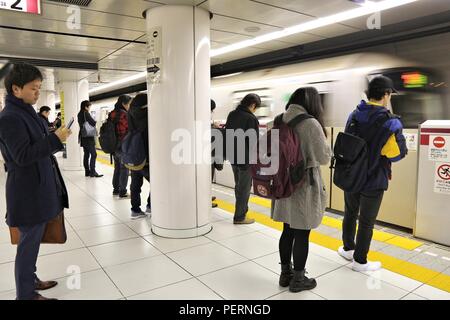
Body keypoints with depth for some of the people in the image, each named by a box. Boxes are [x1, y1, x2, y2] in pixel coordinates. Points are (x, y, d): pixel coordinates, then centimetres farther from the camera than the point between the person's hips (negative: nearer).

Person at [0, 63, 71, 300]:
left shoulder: (27, 112, 12)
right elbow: (22, 156, -22)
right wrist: (55, 139, -23)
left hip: (39, 189, 9)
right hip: (28, 192, -9)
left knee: (33, 240, 19)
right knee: (29, 242, 3)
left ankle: (30, 280, 34)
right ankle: (26, 293, 17)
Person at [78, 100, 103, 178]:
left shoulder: (80, 114, 12)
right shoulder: (86, 113, -14)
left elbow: (84, 124, 12)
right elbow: (93, 123, -17)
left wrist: (93, 122, 2)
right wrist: (95, 122, 3)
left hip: (83, 137, 9)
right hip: (88, 137, -9)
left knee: (86, 154, 11)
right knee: (93, 154, -7)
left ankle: (87, 171, 14)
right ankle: (92, 172, -7)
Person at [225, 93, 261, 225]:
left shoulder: (231, 115, 6)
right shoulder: (251, 118, -19)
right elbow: (253, 142, -18)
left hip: (232, 157, 8)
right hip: (246, 158, -8)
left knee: (238, 185, 20)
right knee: (244, 187, 4)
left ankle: (242, 209, 33)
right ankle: (239, 217, 12)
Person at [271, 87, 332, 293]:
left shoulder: (280, 121, 3)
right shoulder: (311, 124, -16)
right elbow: (324, 158, -8)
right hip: (305, 186, -6)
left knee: (288, 230, 17)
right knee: (302, 234, 7)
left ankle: (285, 273, 31)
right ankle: (297, 279, 23)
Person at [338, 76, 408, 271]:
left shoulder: (354, 116, -1)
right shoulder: (389, 123, -20)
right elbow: (398, 153, -14)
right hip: (372, 181, -5)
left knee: (350, 214, 23)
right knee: (366, 222, 10)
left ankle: (348, 249, 40)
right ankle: (360, 261, 24)